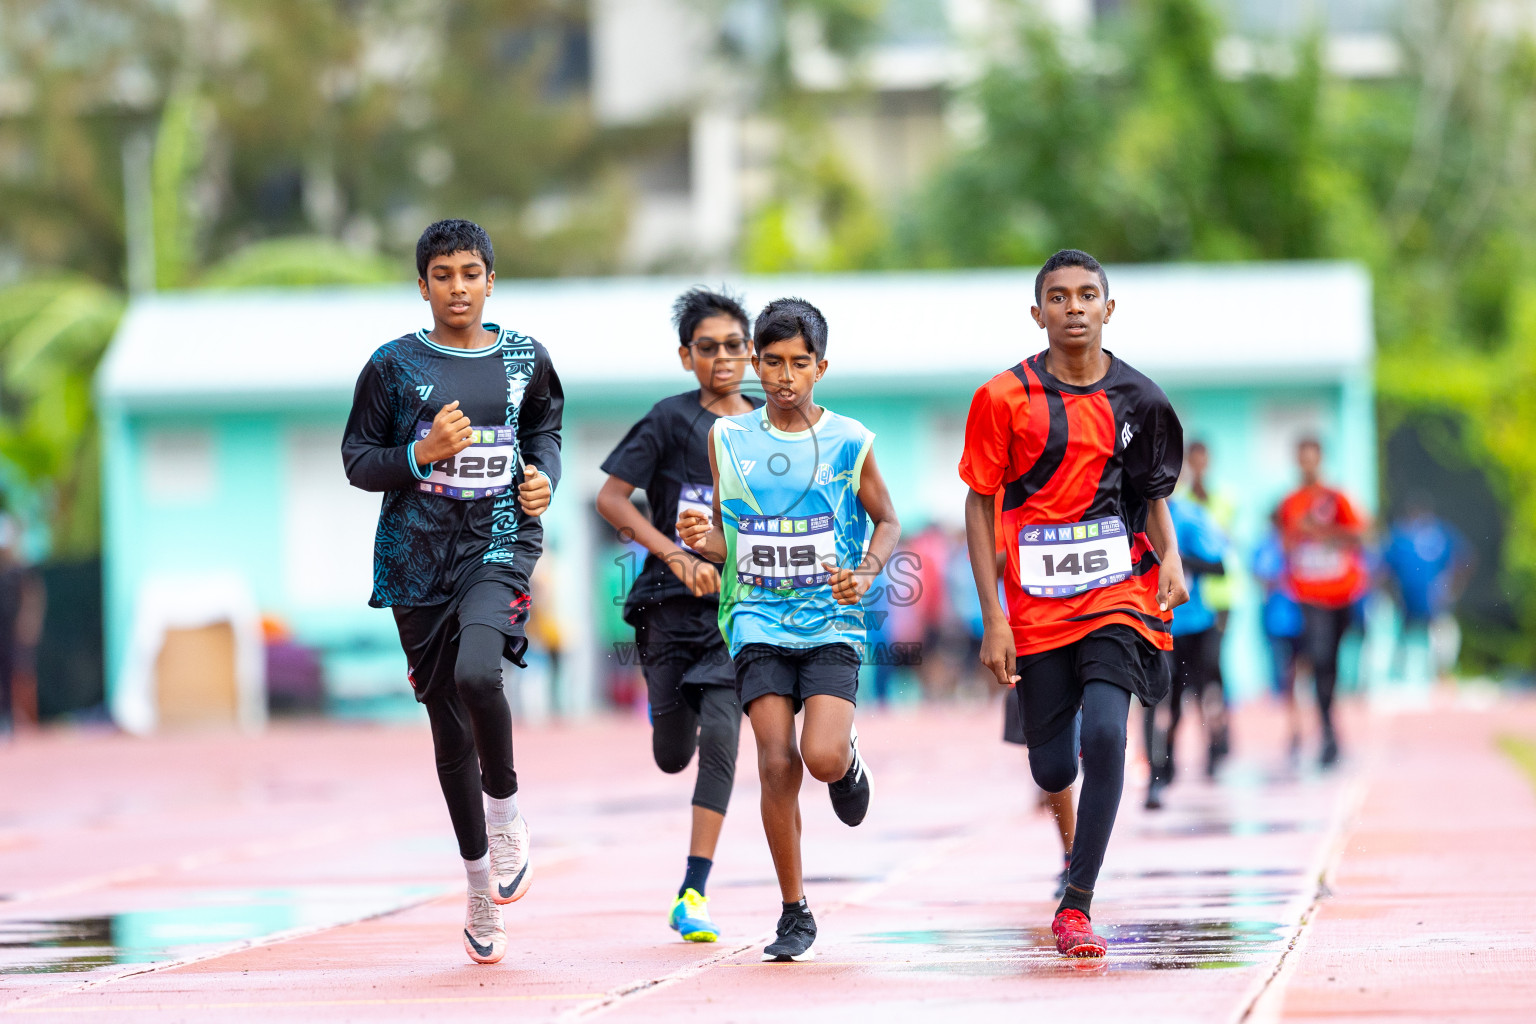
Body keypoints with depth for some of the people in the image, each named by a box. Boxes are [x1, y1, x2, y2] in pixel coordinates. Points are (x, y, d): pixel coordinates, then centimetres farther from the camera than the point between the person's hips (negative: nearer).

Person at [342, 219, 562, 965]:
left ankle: (505, 809, -3)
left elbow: (545, 428, 23)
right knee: (448, 723, 6)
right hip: (419, 556, 1)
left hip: (500, 542, -1)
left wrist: (544, 475, 3)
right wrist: (423, 454, -14)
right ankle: (479, 880, 21)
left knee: (477, 673, -29)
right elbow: (357, 461, 2)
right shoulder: (394, 365, 0)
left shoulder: (525, 360, 6)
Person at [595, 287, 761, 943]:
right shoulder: (672, 420, -4)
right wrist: (674, 554, -19)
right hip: (674, 598, -1)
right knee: (672, 755, 7)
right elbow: (610, 499, -8)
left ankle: (692, 895, -13)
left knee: (720, 734, -15)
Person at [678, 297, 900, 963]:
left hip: (831, 621, -1)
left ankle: (849, 763, 20)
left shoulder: (849, 441, 0)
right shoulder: (728, 439, 5)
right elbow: (727, 539, 12)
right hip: (759, 623, 1)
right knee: (777, 764, -10)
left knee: (822, 757, -20)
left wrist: (867, 571, -9)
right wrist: (703, 540, -11)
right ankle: (794, 913, 4)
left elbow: (887, 522, 11)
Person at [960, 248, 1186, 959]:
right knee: (1052, 771, 3)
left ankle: (1076, 905, -14)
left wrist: (1170, 557, -4)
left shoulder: (1137, 398, 3)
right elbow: (980, 506, 0)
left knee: (1104, 735, -22)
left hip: (1118, 594, 0)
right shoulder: (1004, 399, -3)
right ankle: (1075, 842, 44)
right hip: (1037, 603, 0)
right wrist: (994, 621, -6)